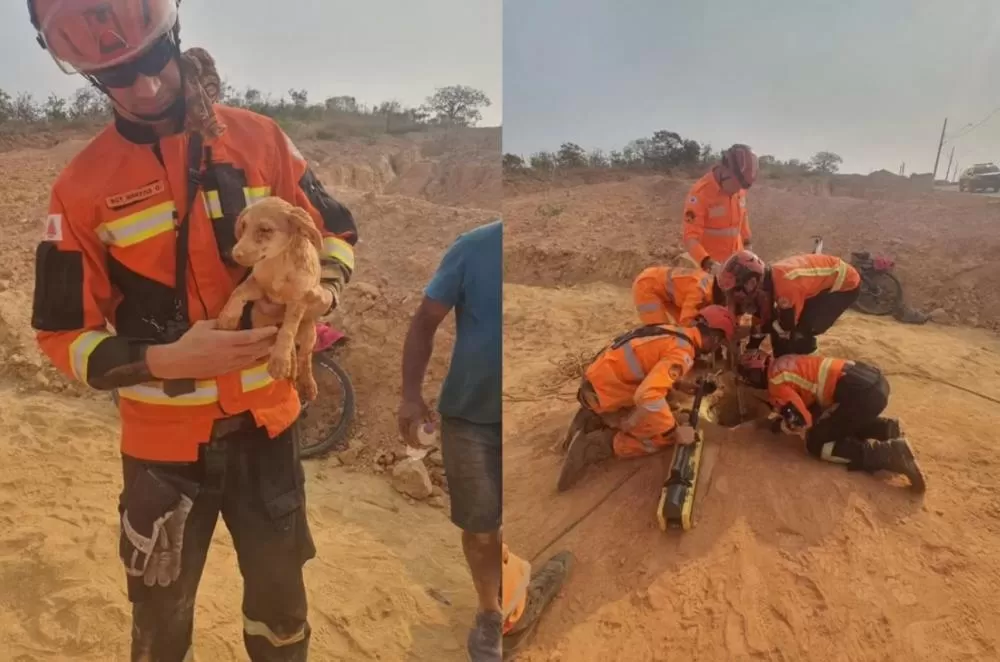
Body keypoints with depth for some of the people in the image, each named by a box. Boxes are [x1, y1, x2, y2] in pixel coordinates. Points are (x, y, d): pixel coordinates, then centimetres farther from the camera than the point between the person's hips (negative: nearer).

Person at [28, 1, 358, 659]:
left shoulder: (257, 139, -4)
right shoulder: (82, 186, -8)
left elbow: (336, 228, 5)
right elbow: (63, 335, -6)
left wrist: (318, 293, -17)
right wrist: (166, 361, -24)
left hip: (266, 421, 1)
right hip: (164, 440, -1)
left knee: (280, 593, 21)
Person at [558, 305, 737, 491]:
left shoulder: (675, 332, 7)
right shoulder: (682, 351, -21)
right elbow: (648, 396, -33)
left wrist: (678, 383, 15)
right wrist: (675, 432, -20)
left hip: (598, 381, 9)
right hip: (604, 396, -9)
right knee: (665, 437, 1)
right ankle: (598, 445, -6)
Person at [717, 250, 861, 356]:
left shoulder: (786, 285, -38)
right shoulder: (764, 281, -10)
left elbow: (786, 326, -25)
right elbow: (762, 320, 1)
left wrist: (754, 330, -14)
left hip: (844, 284, -8)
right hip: (822, 282, 9)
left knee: (799, 333, -19)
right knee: (777, 324, 2)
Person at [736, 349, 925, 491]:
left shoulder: (775, 380, -7)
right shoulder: (783, 364, 21)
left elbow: (801, 420, -11)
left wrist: (779, 425, 9)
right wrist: (778, 413, 23)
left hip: (862, 393, -10)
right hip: (873, 379, 10)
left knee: (816, 444, 0)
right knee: (836, 422, 31)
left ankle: (891, 453, -10)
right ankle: (885, 428, 14)